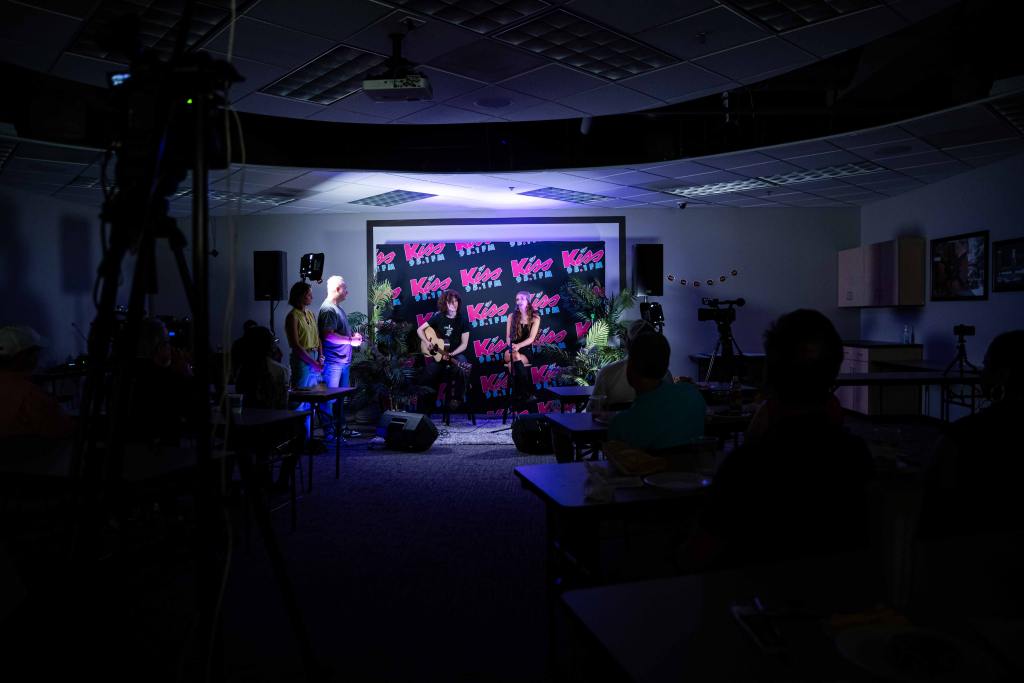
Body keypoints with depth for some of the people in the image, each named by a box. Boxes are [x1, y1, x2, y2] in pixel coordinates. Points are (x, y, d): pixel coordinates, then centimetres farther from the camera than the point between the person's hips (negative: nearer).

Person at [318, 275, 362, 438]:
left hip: (343, 360, 10)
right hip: (333, 361, -10)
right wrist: (351, 340, -17)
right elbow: (328, 335, -23)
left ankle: (341, 427, 25)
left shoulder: (338, 308, 17)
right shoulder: (328, 309, -14)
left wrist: (353, 335, 12)